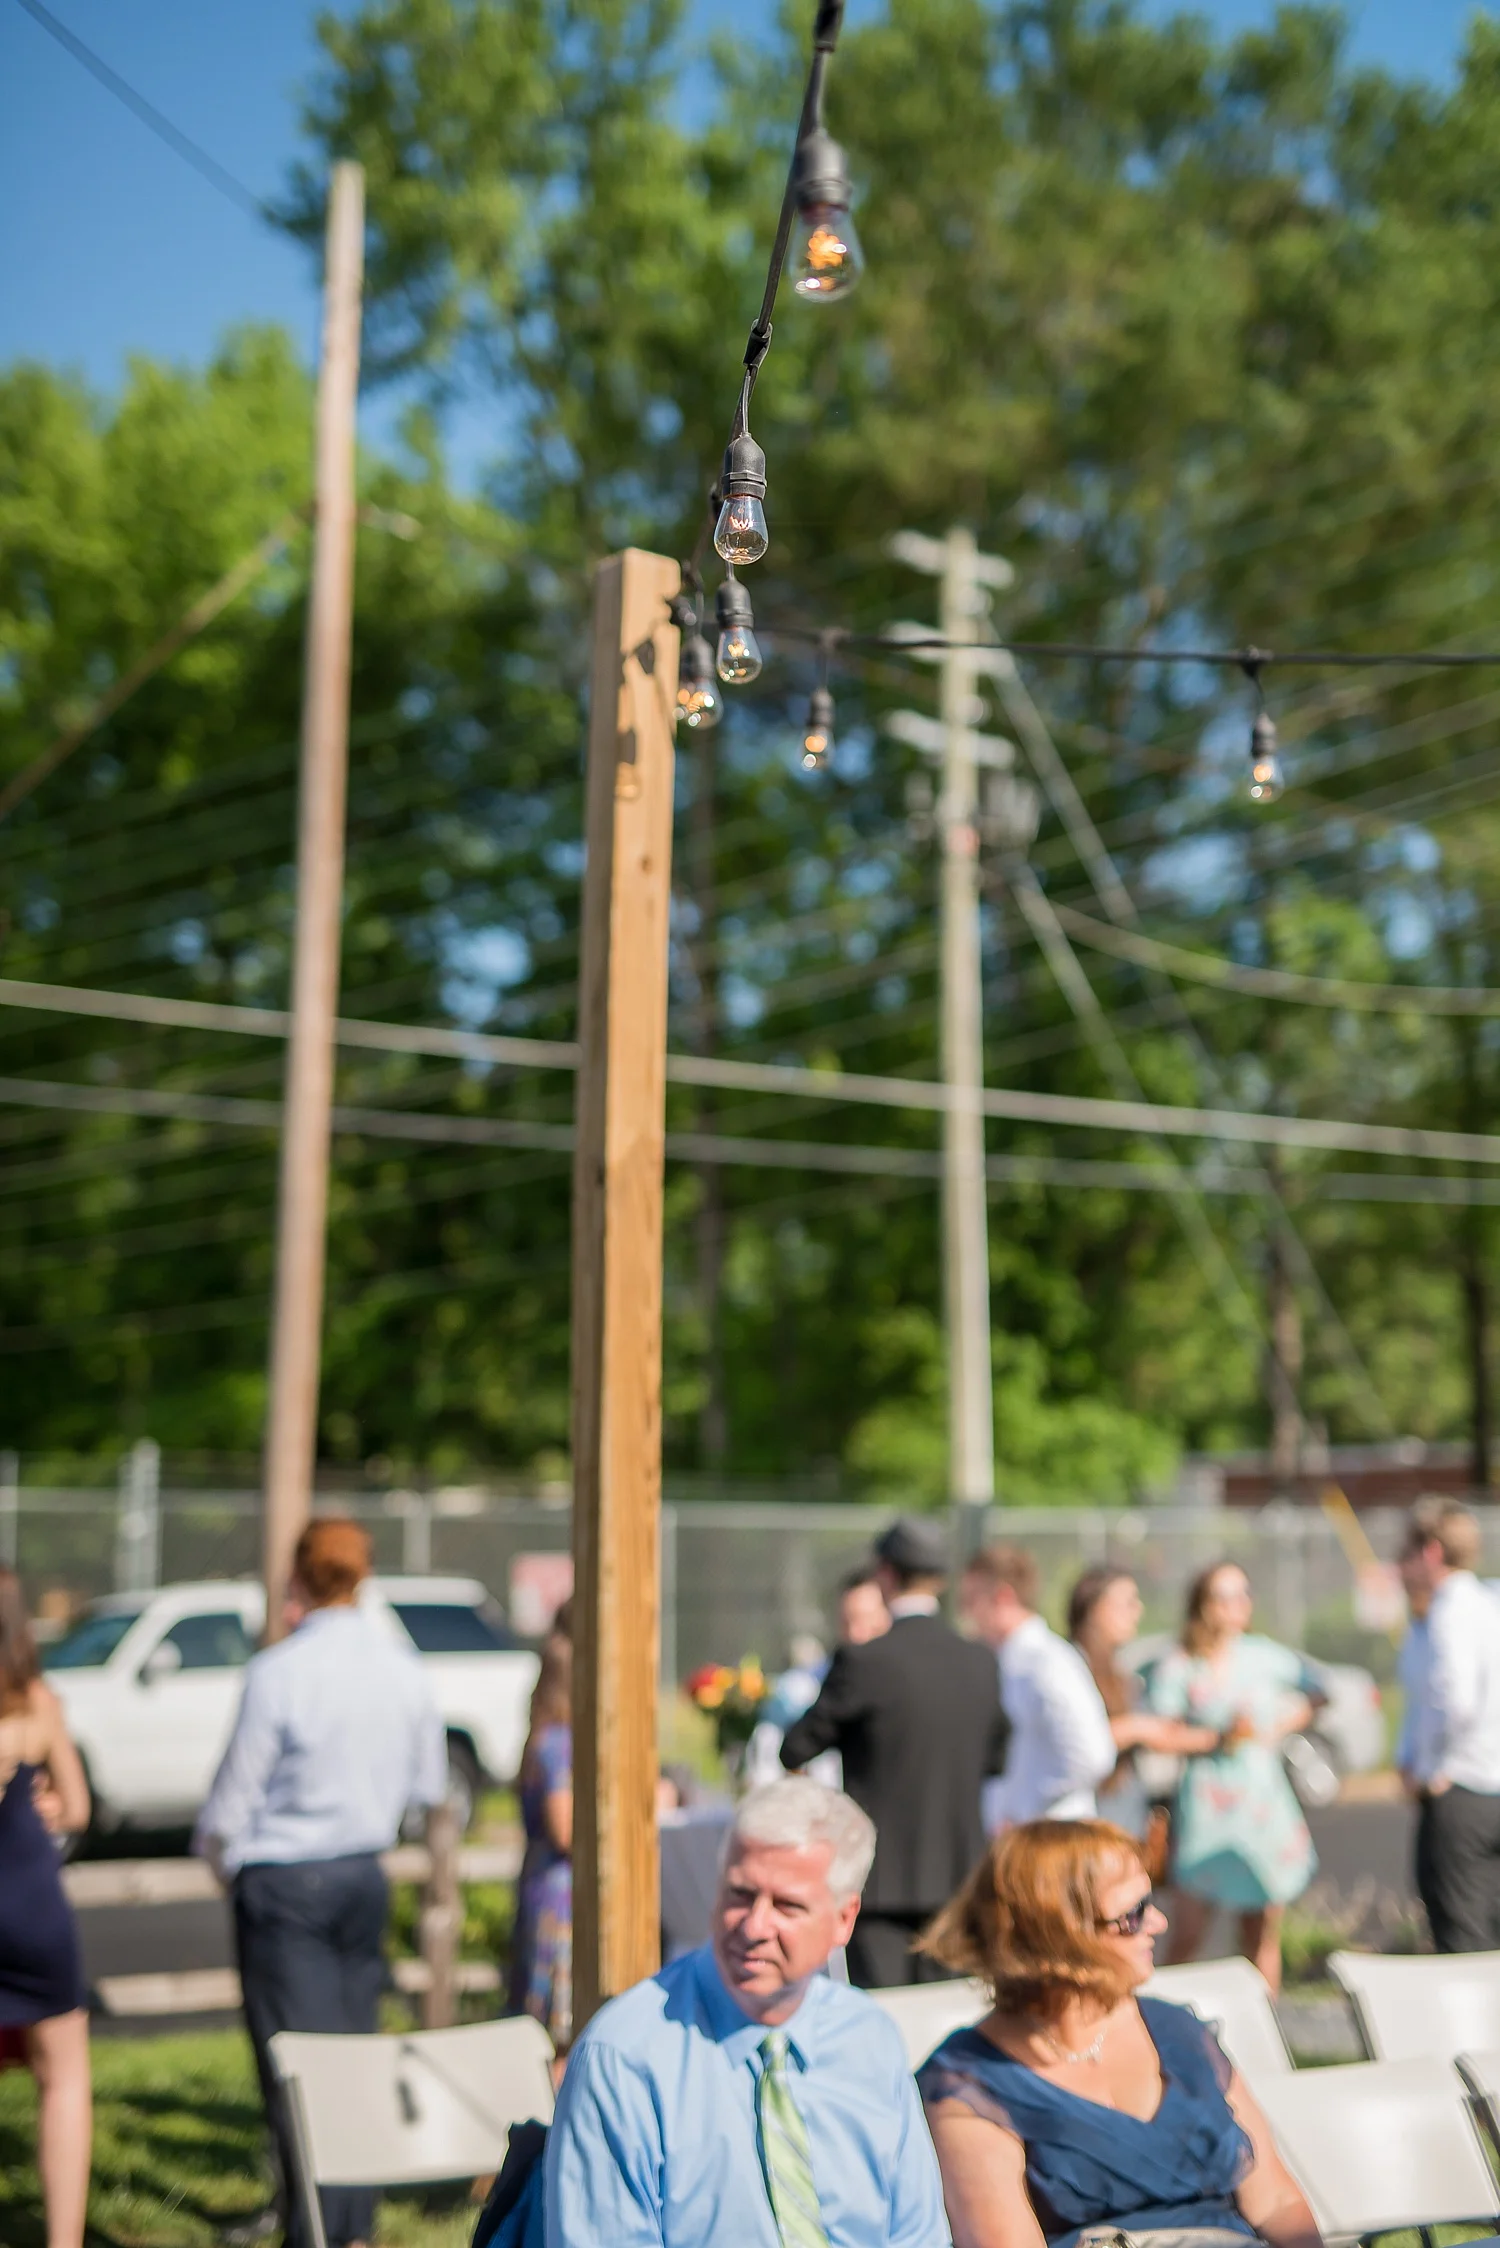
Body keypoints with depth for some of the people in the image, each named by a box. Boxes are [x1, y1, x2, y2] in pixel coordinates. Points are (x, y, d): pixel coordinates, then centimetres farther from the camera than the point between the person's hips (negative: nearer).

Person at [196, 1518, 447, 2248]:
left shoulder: (278, 1671, -17)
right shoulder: (402, 1667, -2)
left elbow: (235, 1794, -9)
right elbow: (429, 1786, 9)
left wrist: (217, 1850, 10)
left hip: (282, 1882, -5)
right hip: (365, 1878, 5)